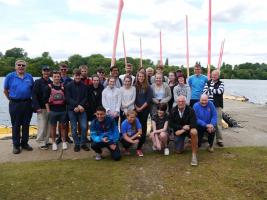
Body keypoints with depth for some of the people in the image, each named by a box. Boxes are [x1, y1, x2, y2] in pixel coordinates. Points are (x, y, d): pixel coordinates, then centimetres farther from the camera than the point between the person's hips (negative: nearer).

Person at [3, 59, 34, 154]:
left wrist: (30, 99, 10)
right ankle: (16, 145, 16)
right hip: (15, 104, -2)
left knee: (26, 124, 10)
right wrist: (11, 99, 5)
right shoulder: (10, 76, -2)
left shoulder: (29, 77, 4)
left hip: (27, 104, 2)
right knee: (16, 125, 5)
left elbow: (33, 89, 14)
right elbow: (5, 90, 6)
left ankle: (24, 143, 23)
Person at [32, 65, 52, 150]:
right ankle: (41, 143, 7)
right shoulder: (38, 82, -2)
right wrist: (37, 107, -16)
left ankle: (46, 141, 20)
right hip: (41, 108, -4)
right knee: (42, 126, -4)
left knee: (49, 126, 8)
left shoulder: (51, 83, 10)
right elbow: (34, 95, -8)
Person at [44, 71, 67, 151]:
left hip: (62, 110, 2)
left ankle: (64, 142, 20)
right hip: (52, 111, -1)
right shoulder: (48, 87, -2)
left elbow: (67, 98, 11)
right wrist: (48, 110, -7)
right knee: (53, 127, 8)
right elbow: (46, 100, -3)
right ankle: (54, 143, 20)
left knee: (63, 126, 9)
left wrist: (66, 108, 4)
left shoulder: (63, 87, 4)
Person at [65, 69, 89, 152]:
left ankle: (83, 143, 14)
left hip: (82, 109, 1)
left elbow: (85, 98, 1)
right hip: (72, 109, -1)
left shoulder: (84, 86, 5)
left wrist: (80, 106, -14)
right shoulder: (69, 86, 0)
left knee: (84, 127, -2)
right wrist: (77, 105, -16)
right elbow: (68, 98, -6)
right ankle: (77, 144, 18)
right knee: (74, 128, 4)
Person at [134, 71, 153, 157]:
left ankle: (139, 147, 0)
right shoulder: (134, 87, 7)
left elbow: (149, 100, -5)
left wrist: (141, 108, -8)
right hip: (136, 110, 2)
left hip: (145, 110, -2)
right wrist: (136, 107, -5)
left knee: (143, 127, -3)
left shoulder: (148, 87, 1)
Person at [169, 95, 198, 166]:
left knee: (194, 132, -39)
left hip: (188, 130, -2)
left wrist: (183, 130, -25)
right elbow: (171, 124, -9)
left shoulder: (190, 110, -16)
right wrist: (182, 127, -18)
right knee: (179, 151, -2)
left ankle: (194, 155, -25)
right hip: (178, 131, 2)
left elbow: (193, 125, -22)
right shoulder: (173, 111, -9)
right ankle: (182, 143, 36)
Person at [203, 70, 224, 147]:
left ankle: (219, 140, 6)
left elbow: (220, 91, -15)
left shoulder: (221, 83, 4)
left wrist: (210, 90, -6)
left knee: (218, 123, -2)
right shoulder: (208, 83, 10)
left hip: (217, 106, -2)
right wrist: (215, 91, -11)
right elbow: (204, 92, -2)